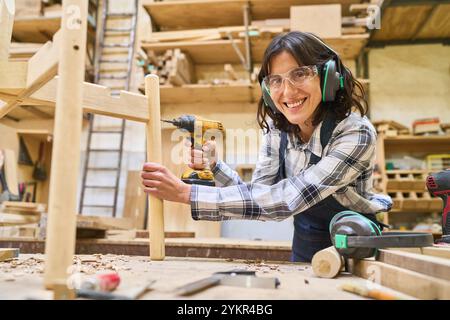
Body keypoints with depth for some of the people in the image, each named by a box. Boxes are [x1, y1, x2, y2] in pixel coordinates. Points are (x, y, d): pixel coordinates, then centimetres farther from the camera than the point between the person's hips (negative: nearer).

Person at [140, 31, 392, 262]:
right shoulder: (277, 128, -7)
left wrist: (185, 193, -33)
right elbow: (260, 196, -7)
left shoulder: (357, 134, -25)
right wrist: (212, 165, -21)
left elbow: (283, 201, -32)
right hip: (304, 253, 5)